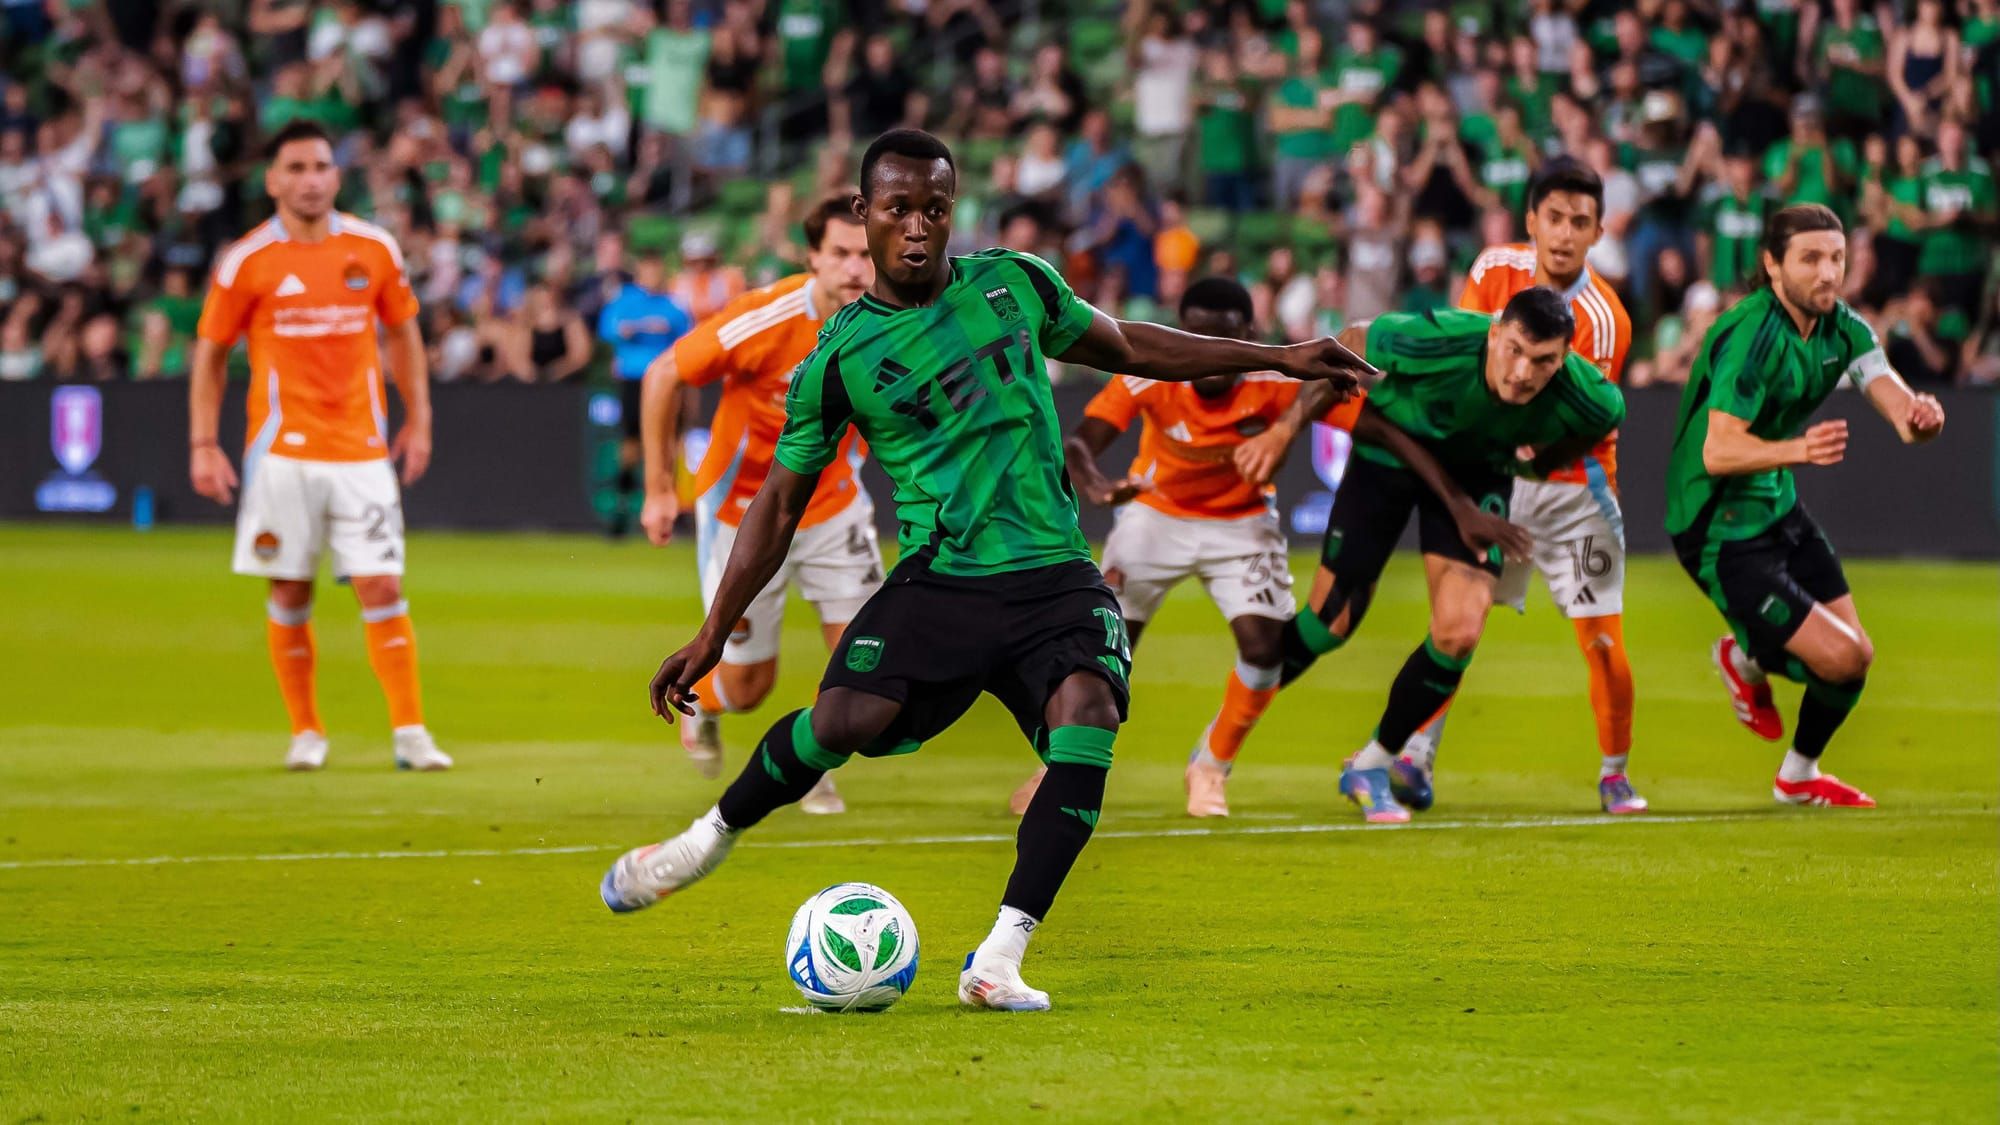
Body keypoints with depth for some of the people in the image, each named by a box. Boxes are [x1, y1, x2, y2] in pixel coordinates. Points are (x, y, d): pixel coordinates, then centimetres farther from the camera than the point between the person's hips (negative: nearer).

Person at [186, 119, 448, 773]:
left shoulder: (374, 249, 4)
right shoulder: (247, 261, -1)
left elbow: (403, 333, 16)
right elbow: (211, 350, 5)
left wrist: (418, 419, 11)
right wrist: (203, 444, -1)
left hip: (362, 449, 1)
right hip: (283, 450, -1)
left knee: (382, 588, -6)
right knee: (290, 595, 3)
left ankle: (410, 732, -2)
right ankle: (306, 732, 15)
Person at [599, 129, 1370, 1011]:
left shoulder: (1014, 284, 9)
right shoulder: (839, 359, 2)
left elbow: (1125, 347, 25)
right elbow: (781, 503, 10)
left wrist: (1278, 359, 25)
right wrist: (713, 636, 6)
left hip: (1055, 576, 2)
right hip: (938, 582, -2)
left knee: (1087, 716, -28)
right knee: (847, 718, -26)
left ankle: (998, 962, -25)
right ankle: (713, 836, 6)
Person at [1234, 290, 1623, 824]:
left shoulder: (1589, 401, -33)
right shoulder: (1434, 344, -40)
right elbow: (1349, 344, -19)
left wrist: (1540, 462, 2)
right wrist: (1285, 428, -15)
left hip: (1477, 469, 2)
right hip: (1391, 449, -2)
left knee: (1458, 635, -11)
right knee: (1330, 622, 0)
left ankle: (1373, 762, 12)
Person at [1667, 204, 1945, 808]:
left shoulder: (1842, 328, 0)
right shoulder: (1751, 335, -25)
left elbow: (1890, 394, -15)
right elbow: (1718, 452, -31)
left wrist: (1917, 416, -40)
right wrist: (1798, 449, -48)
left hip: (1779, 509, 8)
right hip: (1721, 529, -8)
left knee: (1858, 654, 9)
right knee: (1839, 659, -15)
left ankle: (1799, 775, 35)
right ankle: (1747, 660, 18)